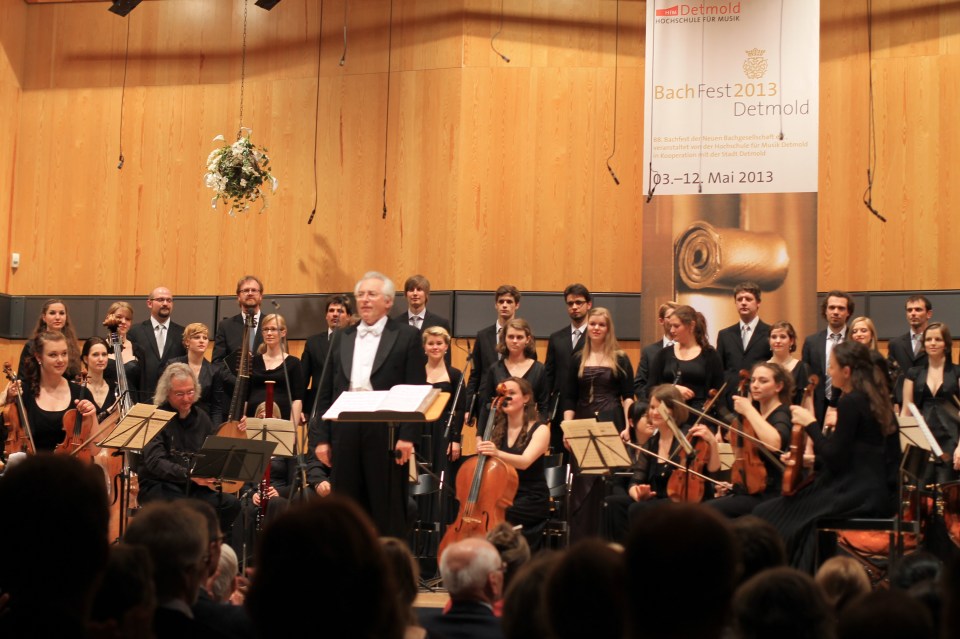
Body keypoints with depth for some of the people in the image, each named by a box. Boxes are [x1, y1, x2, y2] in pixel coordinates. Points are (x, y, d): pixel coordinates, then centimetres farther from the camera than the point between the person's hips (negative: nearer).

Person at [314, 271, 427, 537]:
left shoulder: (407, 336, 3)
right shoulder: (341, 338, 17)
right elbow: (326, 392, 15)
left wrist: (407, 435, -12)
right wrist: (321, 437, 7)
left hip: (386, 436, -4)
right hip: (345, 434, 4)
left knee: (387, 510, 0)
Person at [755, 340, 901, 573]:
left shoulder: (850, 403, -15)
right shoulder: (875, 399, 12)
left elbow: (835, 459, -17)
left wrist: (811, 424, -8)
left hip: (856, 496, -9)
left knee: (767, 515, -5)